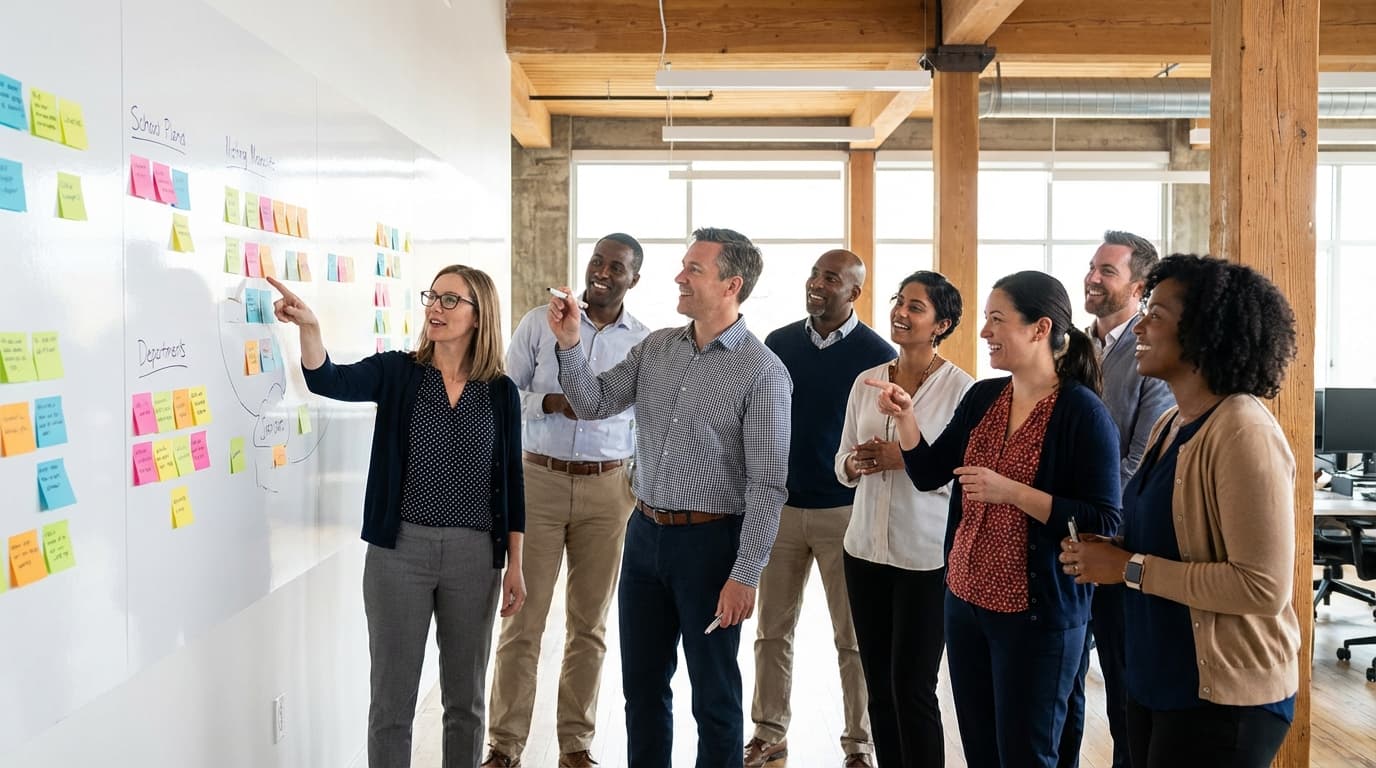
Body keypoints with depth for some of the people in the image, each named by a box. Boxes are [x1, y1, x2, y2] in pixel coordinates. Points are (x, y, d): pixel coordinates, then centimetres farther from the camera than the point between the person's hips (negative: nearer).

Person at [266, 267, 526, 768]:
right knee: (392, 697, 8)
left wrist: (515, 563, 3)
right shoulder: (396, 373, 0)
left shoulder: (501, 391, 2)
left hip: (474, 554, 1)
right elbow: (328, 381, -18)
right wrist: (308, 326, -37)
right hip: (399, 549, -1)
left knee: (465, 697, 14)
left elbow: (510, 481, 5)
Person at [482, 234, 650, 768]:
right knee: (523, 619, 1)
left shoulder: (644, 343, 5)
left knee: (589, 624, 8)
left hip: (608, 489, 1)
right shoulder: (540, 322, 1)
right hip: (540, 481, -1)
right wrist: (550, 402, -14)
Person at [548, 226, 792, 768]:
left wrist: (745, 576, -17)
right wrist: (569, 343, -12)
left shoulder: (763, 371, -12)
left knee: (714, 697, 9)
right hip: (645, 533, 6)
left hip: (709, 541, -5)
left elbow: (767, 485, -14)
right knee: (642, 684, 17)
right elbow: (594, 405, 2)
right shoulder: (655, 348, 6)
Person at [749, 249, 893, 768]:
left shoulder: (877, 355, -5)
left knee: (853, 637, 5)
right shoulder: (778, 344, 5)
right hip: (779, 506, 3)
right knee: (773, 631, 10)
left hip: (847, 511, -3)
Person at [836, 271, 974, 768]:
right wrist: (853, 465, -10)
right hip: (866, 547, 5)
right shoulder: (867, 382, 7)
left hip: (927, 556, -5)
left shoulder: (959, 388, -9)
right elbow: (843, 462, 12)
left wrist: (905, 458, -22)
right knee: (878, 685, 14)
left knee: (912, 687, 1)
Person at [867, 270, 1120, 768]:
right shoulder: (982, 397, 5)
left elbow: (1103, 523, -18)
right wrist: (904, 417, -7)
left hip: (1038, 614, -6)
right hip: (965, 598, 7)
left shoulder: (1082, 411, -15)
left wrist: (1011, 491, -24)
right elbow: (928, 474, 9)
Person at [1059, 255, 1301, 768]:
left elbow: (1263, 585, -25)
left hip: (1222, 698, -8)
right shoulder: (1170, 424, 8)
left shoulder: (1243, 434, -20)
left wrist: (1131, 568, -21)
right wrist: (1111, 549, 0)